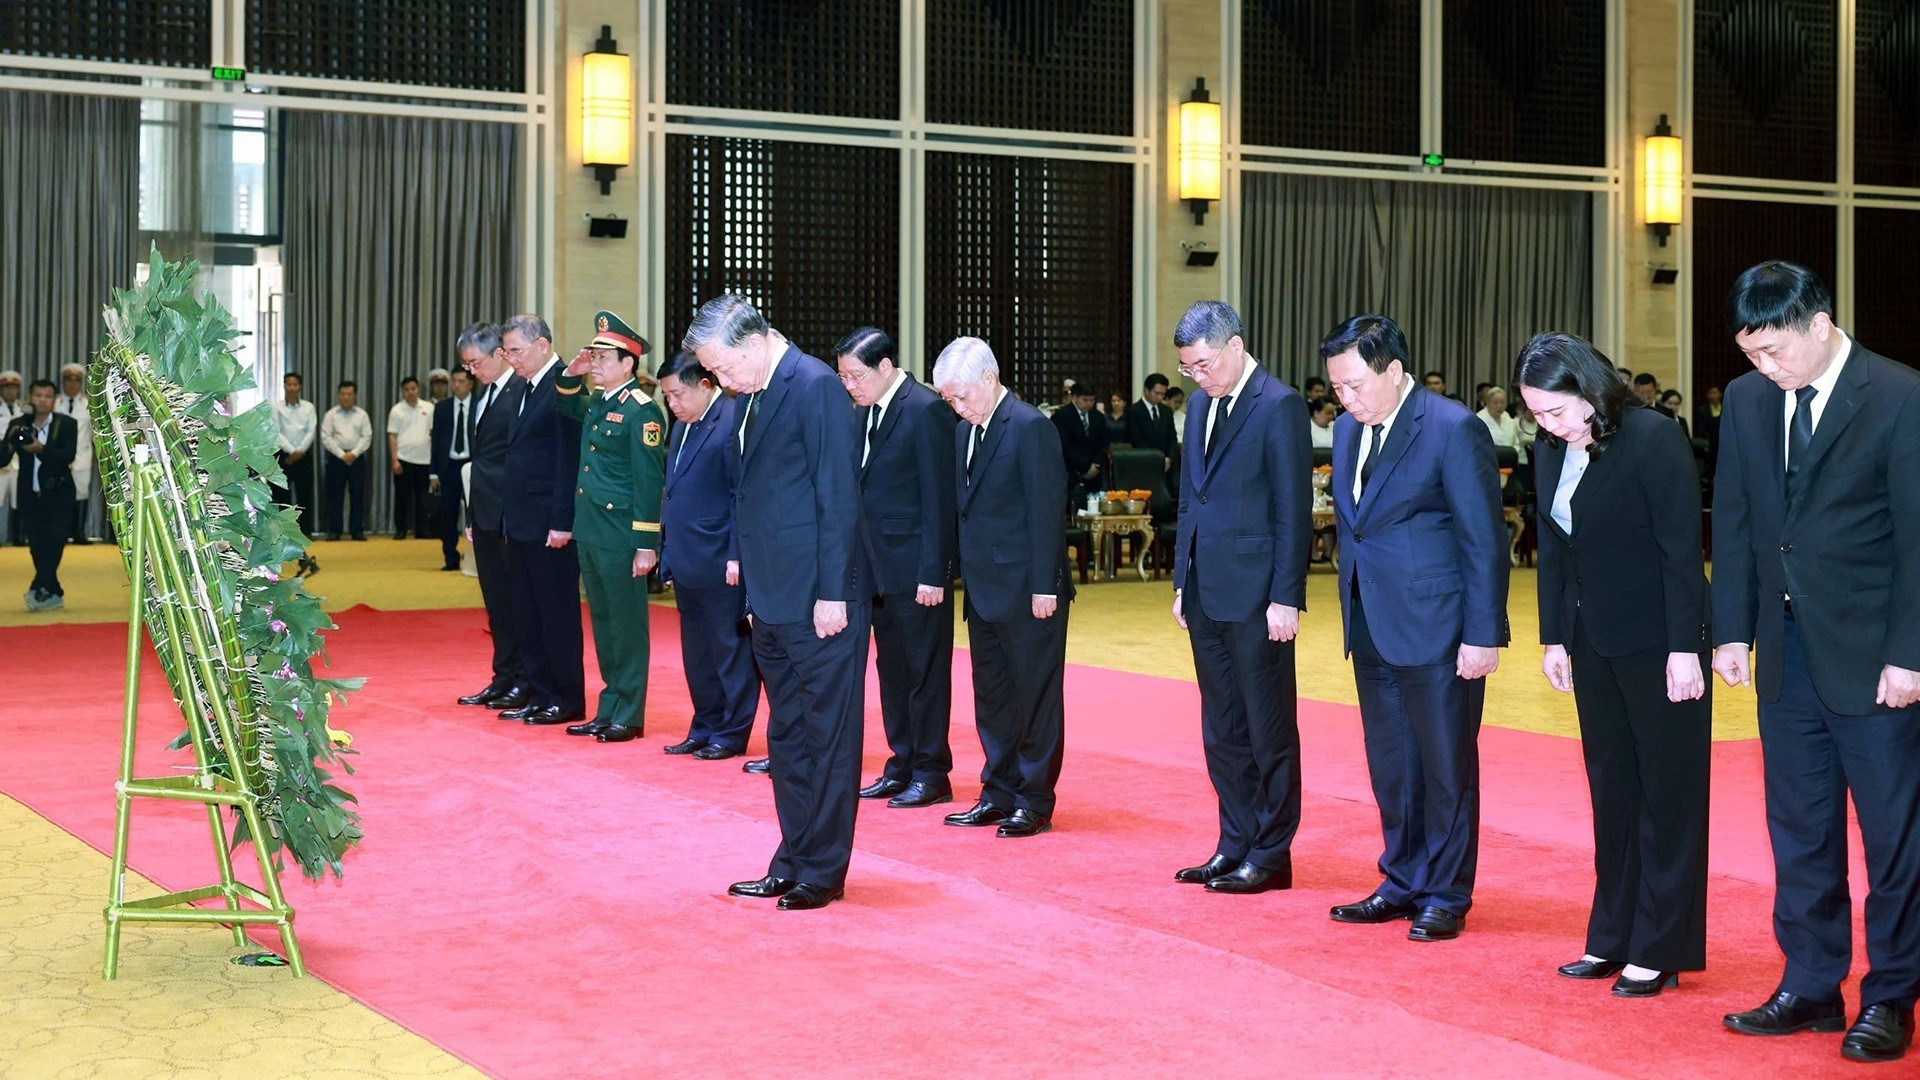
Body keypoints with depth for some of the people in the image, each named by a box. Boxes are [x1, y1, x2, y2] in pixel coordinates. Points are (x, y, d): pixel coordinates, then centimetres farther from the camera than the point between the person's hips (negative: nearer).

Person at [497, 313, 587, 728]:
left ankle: (568, 700, 7)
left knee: (558, 612, -1)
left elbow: (569, 460, -17)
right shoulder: (520, 390, 15)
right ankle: (539, 693, 19)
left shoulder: (565, 387, -13)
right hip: (520, 522, 9)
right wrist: (509, 515, 11)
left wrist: (561, 522, -19)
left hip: (550, 525, -9)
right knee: (528, 614, 12)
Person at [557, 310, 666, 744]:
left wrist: (646, 544, -18)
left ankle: (629, 716, 6)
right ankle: (609, 710, 22)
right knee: (603, 625, 14)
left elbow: (649, 481, -16)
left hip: (621, 539, -8)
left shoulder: (641, 411, -13)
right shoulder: (595, 404, 11)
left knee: (627, 625, 0)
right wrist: (572, 374, 14)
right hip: (590, 533, 9)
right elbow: (567, 408, 35)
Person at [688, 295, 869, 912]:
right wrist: (751, 581, 13)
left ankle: (823, 872, 7)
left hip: (819, 601, -9)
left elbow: (839, 497, -16)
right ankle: (793, 863, 23)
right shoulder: (753, 397, 13)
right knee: (786, 735, 14)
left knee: (828, 736, 0)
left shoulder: (815, 386, -13)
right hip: (773, 600, 9)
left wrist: (832, 594, -18)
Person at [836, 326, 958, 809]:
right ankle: (901, 767, 22)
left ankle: (931, 773, 8)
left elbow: (938, 498, -15)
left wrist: (932, 573, -17)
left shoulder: (926, 411, -13)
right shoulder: (866, 412, 12)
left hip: (917, 569, -8)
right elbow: (861, 490, 14)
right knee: (891, 670, 13)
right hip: (880, 569, 8)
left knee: (925, 672, 0)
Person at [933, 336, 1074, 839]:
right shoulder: (965, 431, 12)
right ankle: (999, 794, 22)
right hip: (985, 590, 9)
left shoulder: (1030, 428, -13)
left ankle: (1035, 801, 8)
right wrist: (963, 571, 9)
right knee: (991, 697, 13)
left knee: (1036, 696, 1)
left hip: (1028, 591, -8)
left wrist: (1044, 588, -17)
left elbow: (1045, 511, -16)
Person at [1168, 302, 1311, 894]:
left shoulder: (1280, 406, -11)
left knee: (1269, 729, 2)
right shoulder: (1203, 406, 14)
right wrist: (1182, 582, 15)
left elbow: (1293, 511, -13)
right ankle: (1236, 844, 21)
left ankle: (1271, 855, 10)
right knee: (1221, 731, 13)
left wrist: (1285, 599, -16)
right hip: (1207, 595, 8)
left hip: (1256, 596, -8)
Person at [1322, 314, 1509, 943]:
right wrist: (1353, 617, 12)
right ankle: (1403, 884, 26)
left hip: (1437, 632, -7)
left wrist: (1483, 635, -15)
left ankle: (1446, 897, 15)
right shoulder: (1348, 430, 10)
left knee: (1446, 768, 4)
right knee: (1390, 769, 14)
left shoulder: (1453, 429, -13)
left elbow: (1485, 541, -13)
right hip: (1373, 631, 7)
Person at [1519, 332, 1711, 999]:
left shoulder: (1654, 440, -16)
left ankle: (1659, 951, 7)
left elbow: (1681, 549, -16)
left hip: (1658, 644, -7)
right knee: (1611, 792, 12)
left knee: (1668, 795, 2)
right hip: (1594, 644, 7)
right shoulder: (1551, 452, 5)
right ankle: (1613, 939, 20)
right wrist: (1554, 639, 8)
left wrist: (1685, 648, -17)